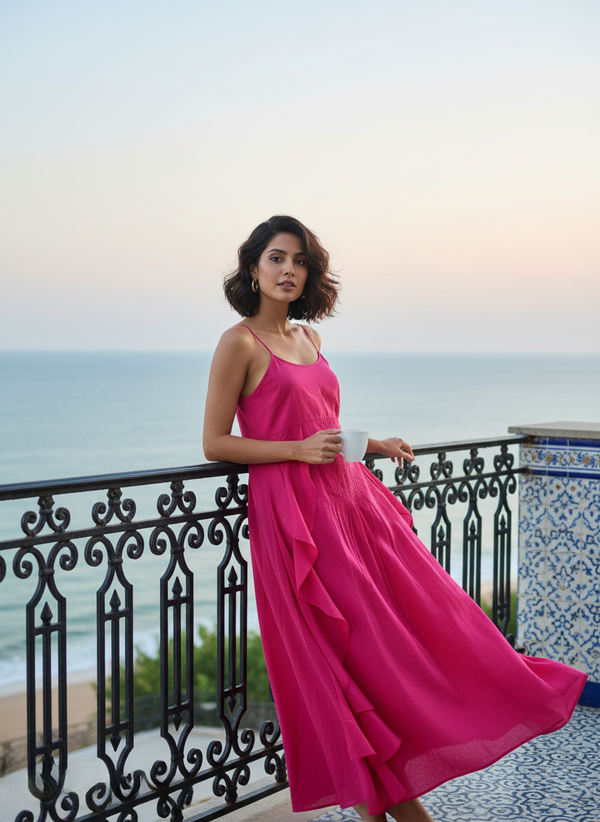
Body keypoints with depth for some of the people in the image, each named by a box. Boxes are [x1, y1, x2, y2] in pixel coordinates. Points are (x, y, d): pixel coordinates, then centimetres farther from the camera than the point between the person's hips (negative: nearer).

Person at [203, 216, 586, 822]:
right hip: (293, 512, -7)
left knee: (416, 621, 5)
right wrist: (299, 449, -17)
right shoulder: (240, 344, -6)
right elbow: (215, 444, -9)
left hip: (350, 497, 8)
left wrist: (374, 445, 9)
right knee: (346, 653, -2)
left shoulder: (308, 338, 15)